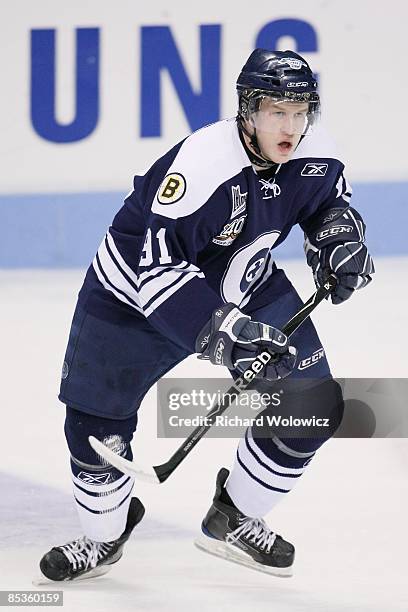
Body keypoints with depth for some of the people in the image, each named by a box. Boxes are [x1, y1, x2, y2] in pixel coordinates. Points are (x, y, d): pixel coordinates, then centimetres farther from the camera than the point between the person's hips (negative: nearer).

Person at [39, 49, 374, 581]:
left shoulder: (314, 153, -16)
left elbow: (331, 199, 9)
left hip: (248, 287, 5)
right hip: (135, 292, -5)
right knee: (95, 425, -3)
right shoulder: (200, 164, -36)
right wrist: (223, 331, -43)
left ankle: (232, 521, 14)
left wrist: (338, 238, -11)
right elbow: (159, 270, -36)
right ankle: (104, 539, 25)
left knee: (313, 402, -5)